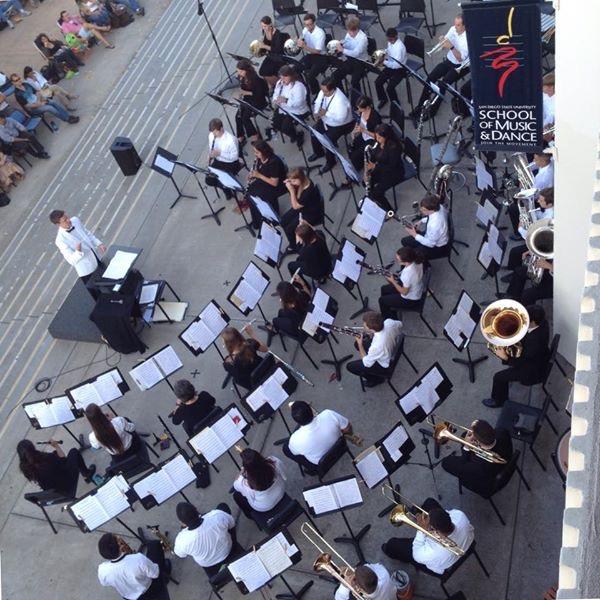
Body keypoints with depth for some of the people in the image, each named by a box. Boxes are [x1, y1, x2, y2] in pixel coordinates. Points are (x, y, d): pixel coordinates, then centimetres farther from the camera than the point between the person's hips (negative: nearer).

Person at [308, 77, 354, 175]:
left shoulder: (340, 100, -37)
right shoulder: (323, 92, -13)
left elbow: (340, 119, -35)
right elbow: (317, 103, 4)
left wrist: (326, 113, -34)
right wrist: (316, 113, -17)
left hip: (341, 125, -7)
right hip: (326, 120, 8)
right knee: (314, 133, 1)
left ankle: (330, 162, 9)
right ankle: (318, 152, 32)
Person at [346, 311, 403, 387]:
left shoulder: (376, 346, -43)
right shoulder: (389, 322, -27)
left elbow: (366, 363, -22)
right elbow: (399, 324, 1)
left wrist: (360, 345, -13)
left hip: (386, 367, -6)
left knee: (350, 366, 2)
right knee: (357, 344, 13)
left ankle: (377, 379, 19)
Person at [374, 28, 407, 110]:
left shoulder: (399, 47, -29)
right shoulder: (390, 42, -4)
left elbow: (397, 64, -31)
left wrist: (384, 62, -30)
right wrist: (384, 53, -2)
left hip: (399, 70, -8)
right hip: (390, 66, 8)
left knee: (389, 88, -23)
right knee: (378, 82, -8)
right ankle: (383, 99, 19)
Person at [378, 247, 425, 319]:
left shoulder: (408, 273, -42)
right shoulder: (417, 262, -19)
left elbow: (404, 292, -25)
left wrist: (393, 281, -13)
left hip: (411, 301, -8)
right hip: (416, 289, 8)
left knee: (382, 301, 12)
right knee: (384, 289, 22)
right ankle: (391, 313, 42)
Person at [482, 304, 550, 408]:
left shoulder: (535, 341, -43)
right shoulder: (541, 322, -19)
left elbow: (524, 363, -30)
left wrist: (505, 358, -29)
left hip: (533, 371, -9)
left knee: (499, 377, -1)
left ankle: (498, 401, 28)